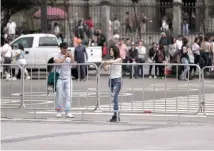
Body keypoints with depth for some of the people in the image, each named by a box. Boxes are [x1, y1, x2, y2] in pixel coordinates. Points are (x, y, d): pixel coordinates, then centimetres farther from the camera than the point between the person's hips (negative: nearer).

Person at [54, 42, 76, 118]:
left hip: (68, 78, 3)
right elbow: (58, 63, -17)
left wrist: (71, 57, -15)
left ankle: (68, 112, -4)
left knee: (68, 95, -3)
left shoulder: (69, 55, 11)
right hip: (60, 78, -3)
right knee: (59, 95, -1)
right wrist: (65, 57, -19)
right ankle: (58, 111, 9)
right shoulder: (57, 56, 1)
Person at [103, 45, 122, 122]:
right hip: (111, 79, 7)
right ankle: (117, 116, 10)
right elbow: (106, 69, 8)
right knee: (114, 98, 7)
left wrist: (107, 62, -40)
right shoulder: (111, 60, 13)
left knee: (114, 97, -16)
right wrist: (104, 64, -11)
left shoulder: (119, 59, -3)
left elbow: (114, 61, -25)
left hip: (117, 80, -7)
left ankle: (116, 115, -17)